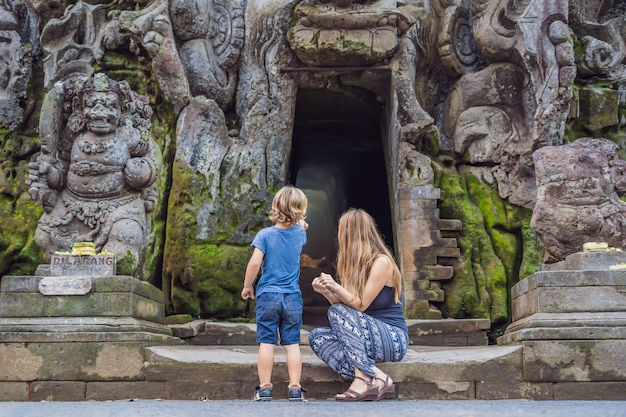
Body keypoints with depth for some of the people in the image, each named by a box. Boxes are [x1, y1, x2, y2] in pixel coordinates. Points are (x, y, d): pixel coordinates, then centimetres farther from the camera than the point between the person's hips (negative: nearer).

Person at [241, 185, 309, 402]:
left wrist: (247, 286, -2)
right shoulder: (299, 233, 2)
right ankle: (295, 388, 5)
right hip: (293, 297, 2)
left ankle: (264, 388, 5)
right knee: (292, 344, 5)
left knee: (266, 343, 2)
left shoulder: (265, 234, -7)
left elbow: (255, 262, -12)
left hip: (268, 295, -2)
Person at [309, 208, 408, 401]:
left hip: (393, 339, -8)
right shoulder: (357, 264, 12)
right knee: (316, 336, -9)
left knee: (337, 312, -25)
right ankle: (375, 378, -23)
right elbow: (348, 305, 9)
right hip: (369, 334, 8)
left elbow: (360, 305, -16)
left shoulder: (381, 262, -12)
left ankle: (364, 376, -29)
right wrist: (326, 291, 2)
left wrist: (335, 287, -26)